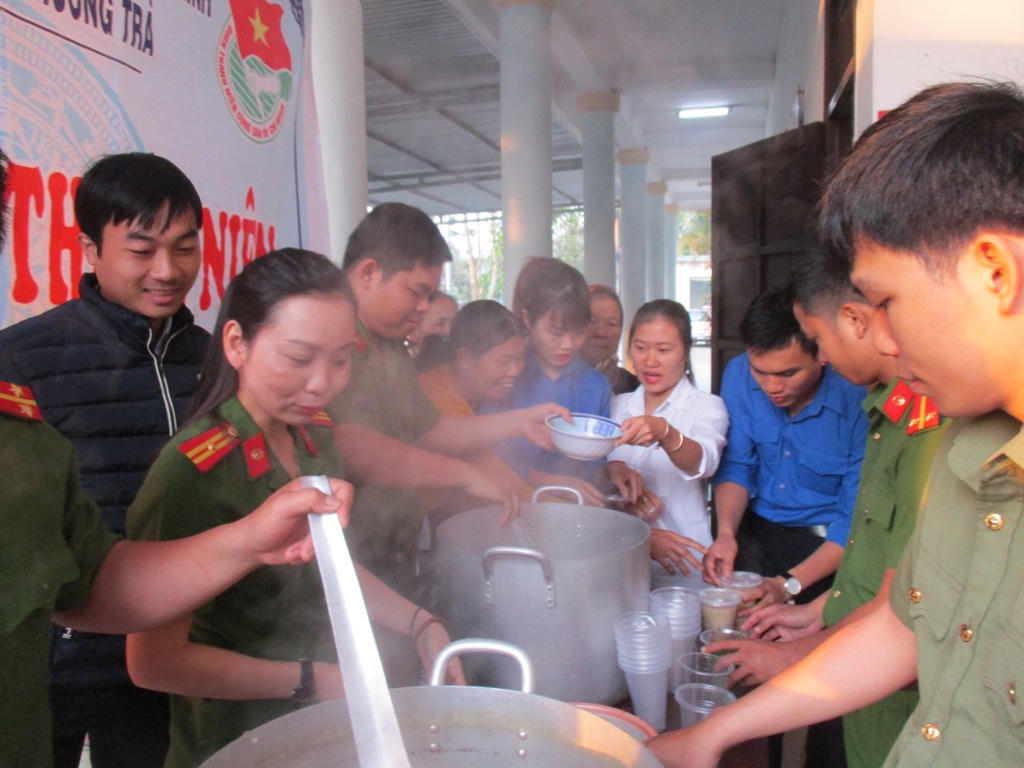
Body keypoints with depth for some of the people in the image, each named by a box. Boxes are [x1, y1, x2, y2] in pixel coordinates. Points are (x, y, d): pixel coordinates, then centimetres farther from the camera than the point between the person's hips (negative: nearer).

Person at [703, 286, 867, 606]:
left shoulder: (859, 399, -21)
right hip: (756, 531, 3)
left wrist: (791, 584, -28)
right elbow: (735, 466, 1)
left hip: (828, 544, -2)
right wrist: (726, 534, -17)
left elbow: (856, 520, -17)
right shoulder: (739, 374, -6)